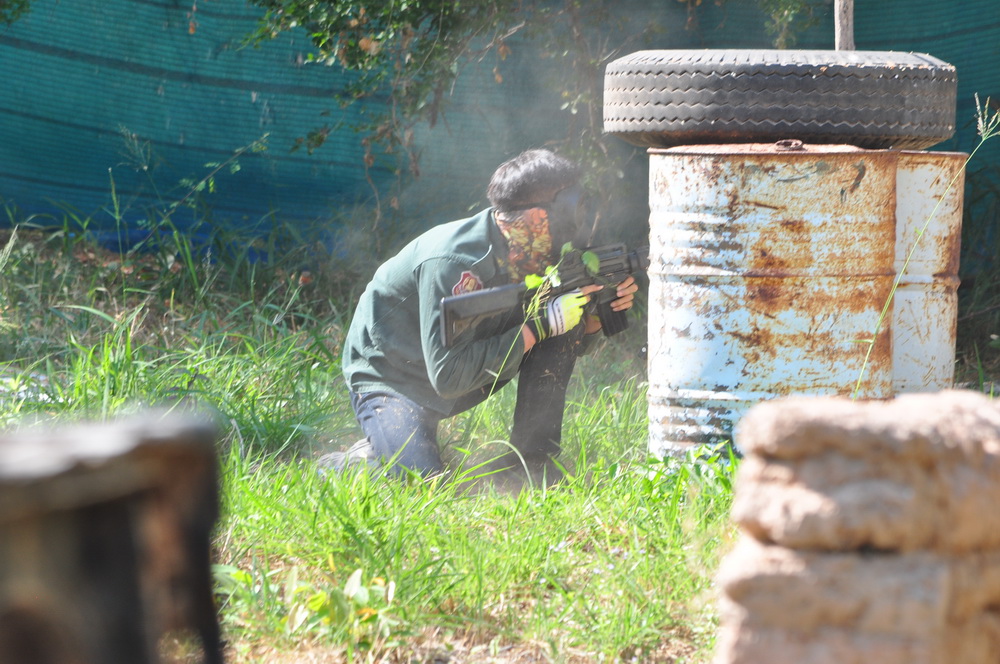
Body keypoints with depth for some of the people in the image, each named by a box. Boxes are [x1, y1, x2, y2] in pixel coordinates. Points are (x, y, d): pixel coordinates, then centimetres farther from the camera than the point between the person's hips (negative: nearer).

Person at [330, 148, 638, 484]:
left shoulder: (527, 255, -9)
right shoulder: (451, 262, -32)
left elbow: (568, 340, 5)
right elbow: (448, 376, -35)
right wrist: (542, 325, -33)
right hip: (389, 378, -7)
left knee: (566, 327, -9)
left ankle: (530, 461, -3)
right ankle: (361, 459, 2)